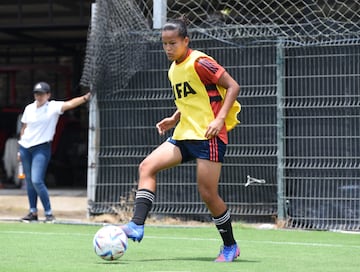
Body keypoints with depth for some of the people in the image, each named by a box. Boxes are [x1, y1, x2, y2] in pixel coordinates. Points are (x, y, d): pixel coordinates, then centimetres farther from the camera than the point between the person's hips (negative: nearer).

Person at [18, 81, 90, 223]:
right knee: (29, 181, 9)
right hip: (25, 147, 5)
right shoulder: (29, 109, 7)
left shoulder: (53, 107, -8)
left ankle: (49, 213, -6)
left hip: (41, 148, -5)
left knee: (37, 180, -16)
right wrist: (21, 148, 15)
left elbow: (70, 104, -25)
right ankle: (33, 212, 19)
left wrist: (85, 98, -41)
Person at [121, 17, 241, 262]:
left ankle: (230, 246, 11)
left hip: (208, 136, -8)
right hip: (184, 135, 8)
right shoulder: (173, 70, 14)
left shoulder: (199, 62, -12)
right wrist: (174, 119, 12)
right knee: (147, 166, -8)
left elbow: (233, 86, -13)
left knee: (208, 194, -7)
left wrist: (220, 118, -22)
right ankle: (137, 226, -14)